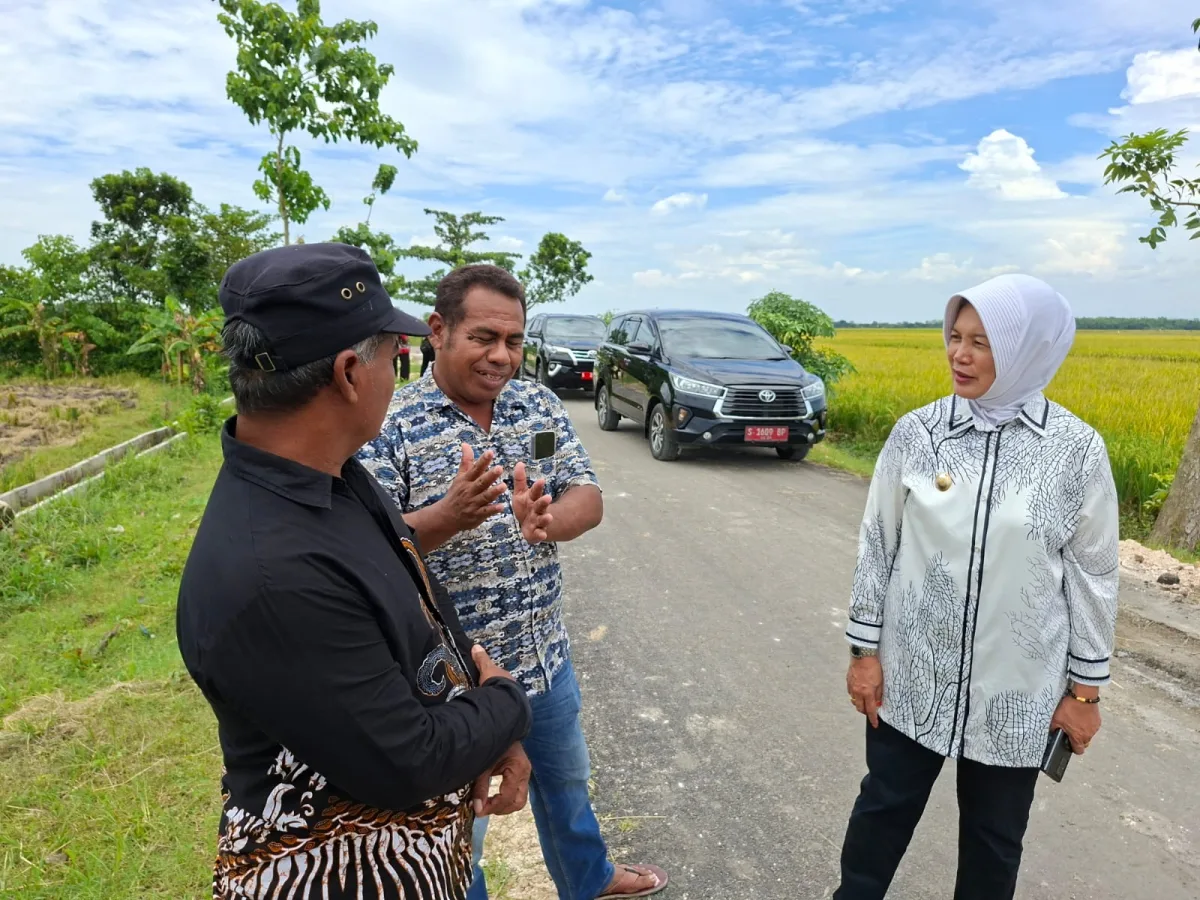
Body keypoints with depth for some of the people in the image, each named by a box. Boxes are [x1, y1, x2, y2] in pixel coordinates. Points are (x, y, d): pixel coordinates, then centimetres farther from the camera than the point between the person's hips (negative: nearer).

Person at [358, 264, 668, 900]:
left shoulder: (539, 406, -2)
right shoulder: (390, 425, -17)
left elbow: (589, 502, -8)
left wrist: (546, 521, -31)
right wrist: (449, 517, -39)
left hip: (545, 655, 6)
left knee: (565, 781, 30)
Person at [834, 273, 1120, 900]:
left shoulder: (1077, 450, -9)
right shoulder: (915, 432, -8)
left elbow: (1093, 573, -1)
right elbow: (877, 545, -2)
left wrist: (1086, 688, 2)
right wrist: (864, 649, -1)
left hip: (1017, 688, 0)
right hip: (913, 675, 1)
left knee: (996, 833, 19)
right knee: (886, 805, 17)